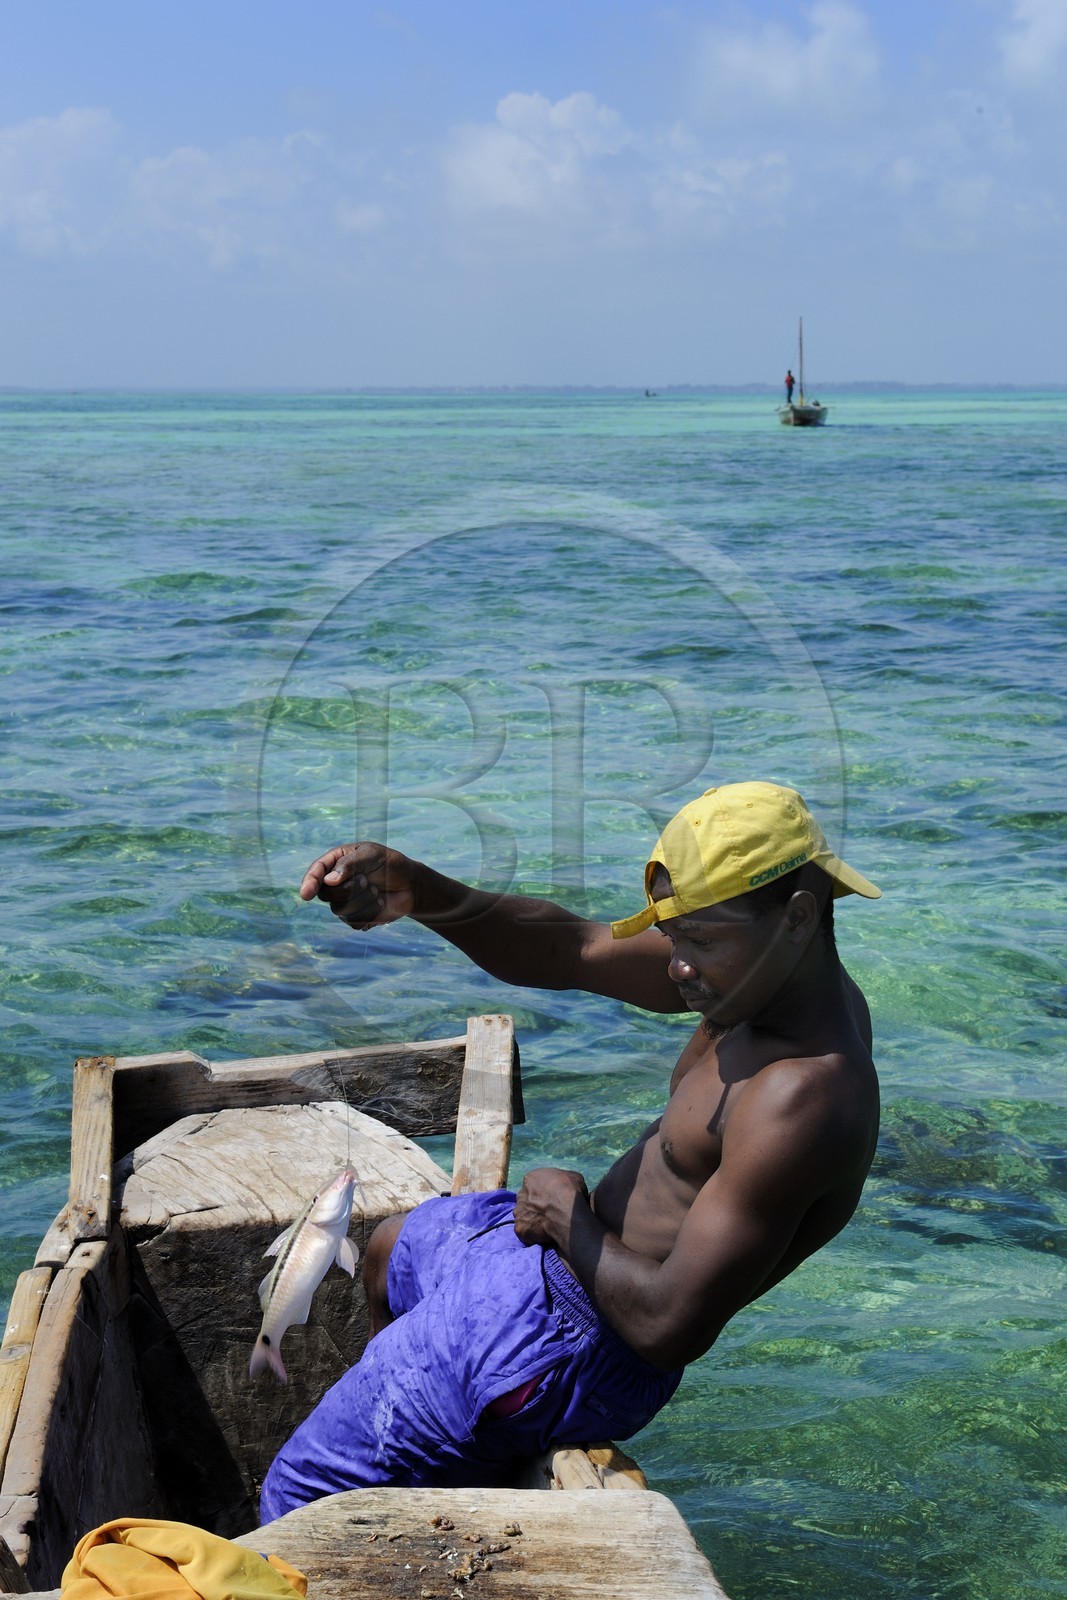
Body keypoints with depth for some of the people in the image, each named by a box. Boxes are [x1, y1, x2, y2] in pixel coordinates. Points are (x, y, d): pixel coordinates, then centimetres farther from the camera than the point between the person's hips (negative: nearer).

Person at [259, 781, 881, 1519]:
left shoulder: (797, 1103, -34)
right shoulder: (773, 973, -6)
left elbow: (671, 1329, -34)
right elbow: (564, 950, -2)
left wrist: (568, 1218, -15)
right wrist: (421, 894, -18)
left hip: (569, 1335, -10)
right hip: (563, 1254, 10)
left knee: (301, 1506, 2)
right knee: (391, 1247, 38)